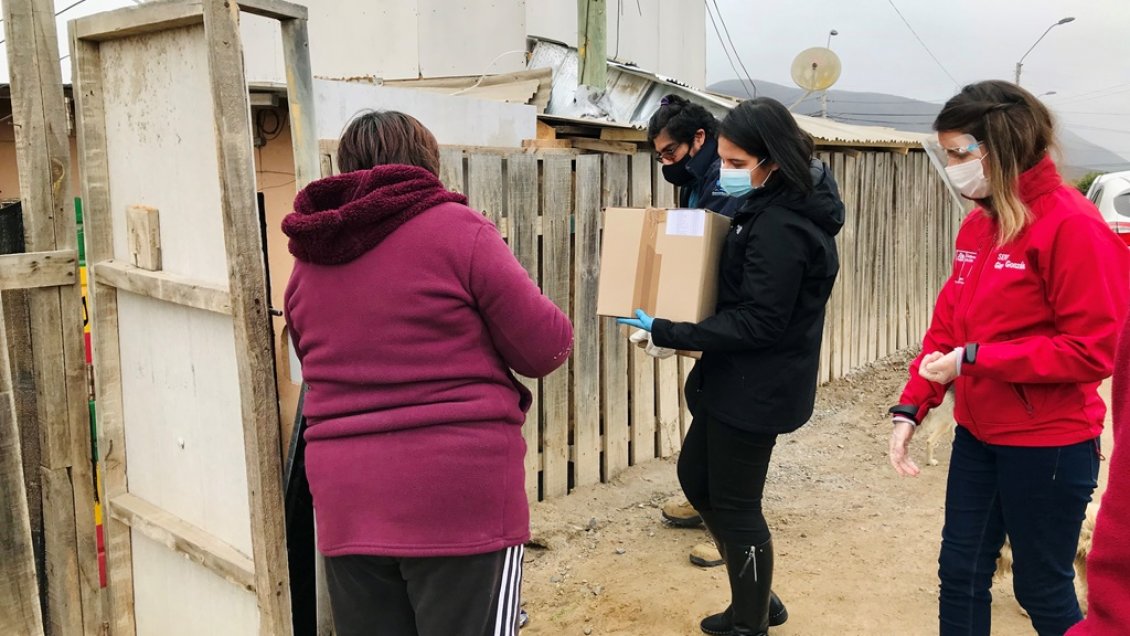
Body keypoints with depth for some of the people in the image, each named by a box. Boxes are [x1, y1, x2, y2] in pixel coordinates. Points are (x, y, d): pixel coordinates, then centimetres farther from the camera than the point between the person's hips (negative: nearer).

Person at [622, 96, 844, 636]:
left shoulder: (780, 228, -24)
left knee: (734, 505, 4)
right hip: (737, 377, 11)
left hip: (758, 387, -11)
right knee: (695, 478, 20)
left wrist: (666, 334, -24)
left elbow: (757, 322, -25)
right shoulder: (770, 207, 7)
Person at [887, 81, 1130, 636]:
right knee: (960, 574, 14)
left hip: (1048, 445, -7)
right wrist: (910, 407, 1)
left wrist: (975, 360, -21)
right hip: (977, 435, 7)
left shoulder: (1072, 225, -17)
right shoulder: (976, 224, 5)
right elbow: (947, 326, 10)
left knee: (1042, 587, 11)